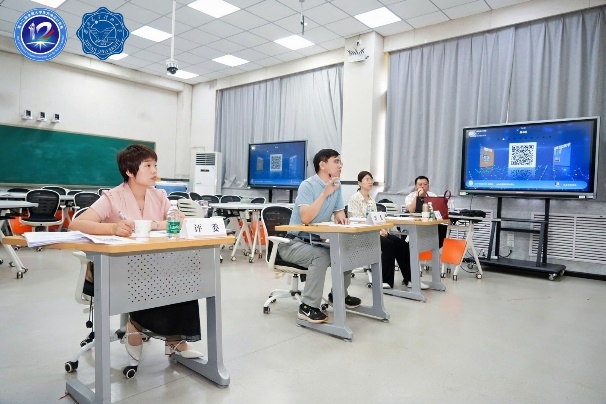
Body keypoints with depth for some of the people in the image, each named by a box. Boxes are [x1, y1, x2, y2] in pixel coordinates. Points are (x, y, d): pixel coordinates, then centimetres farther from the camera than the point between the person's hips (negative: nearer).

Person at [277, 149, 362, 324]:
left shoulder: (337, 185, 5)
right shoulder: (308, 185, -19)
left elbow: (339, 211, 10)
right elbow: (306, 218, -30)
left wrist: (341, 218, -14)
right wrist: (324, 194, -32)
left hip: (316, 241, 8)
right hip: (293, 243, -8)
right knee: (321, 256, -33)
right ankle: (308, 307, -23)